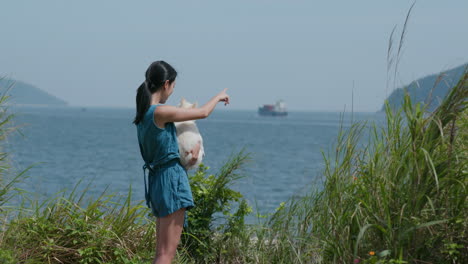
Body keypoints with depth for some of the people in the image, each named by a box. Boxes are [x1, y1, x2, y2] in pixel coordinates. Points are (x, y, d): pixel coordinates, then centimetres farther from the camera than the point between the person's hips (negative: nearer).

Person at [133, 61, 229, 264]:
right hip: (171, 178, -10)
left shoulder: (143, 113, 10)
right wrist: (219, 96, 14)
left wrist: (194, 146, 4)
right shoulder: (160, 112, -17)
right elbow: (203, 112, -4)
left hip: (157, 180, 10)